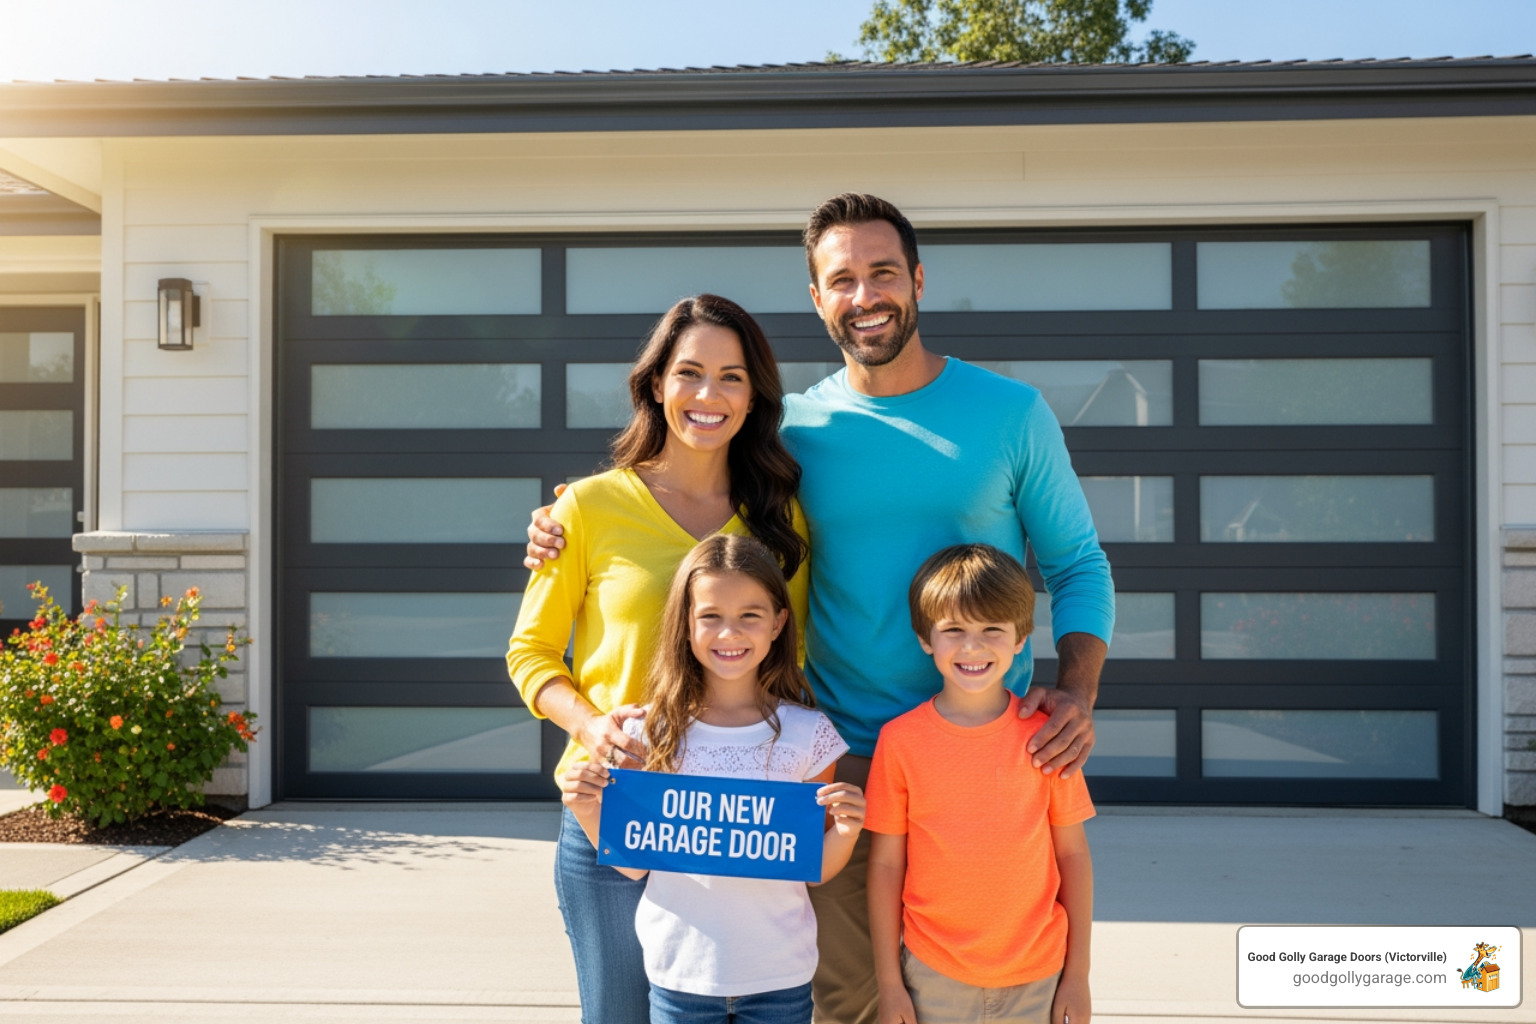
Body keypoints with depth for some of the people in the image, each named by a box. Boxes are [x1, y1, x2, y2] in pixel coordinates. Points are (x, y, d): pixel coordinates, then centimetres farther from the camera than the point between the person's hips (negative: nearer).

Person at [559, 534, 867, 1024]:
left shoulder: (806, 733, -8)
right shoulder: (653, 729, -6)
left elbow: (816, 869, 1)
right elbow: (633, 863, 2)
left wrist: (845, 832, -19)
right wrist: (589, 813, -15)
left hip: (779, 978, 0)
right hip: (679, 974, 0)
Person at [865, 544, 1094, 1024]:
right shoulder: (900, 740, -7)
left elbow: (1073, 855, 1)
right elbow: (885, 864, -2)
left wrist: (1078, 974, 2)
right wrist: (889, 983, 0)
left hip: (1036, 977, 1)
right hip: (934, 975, 0)